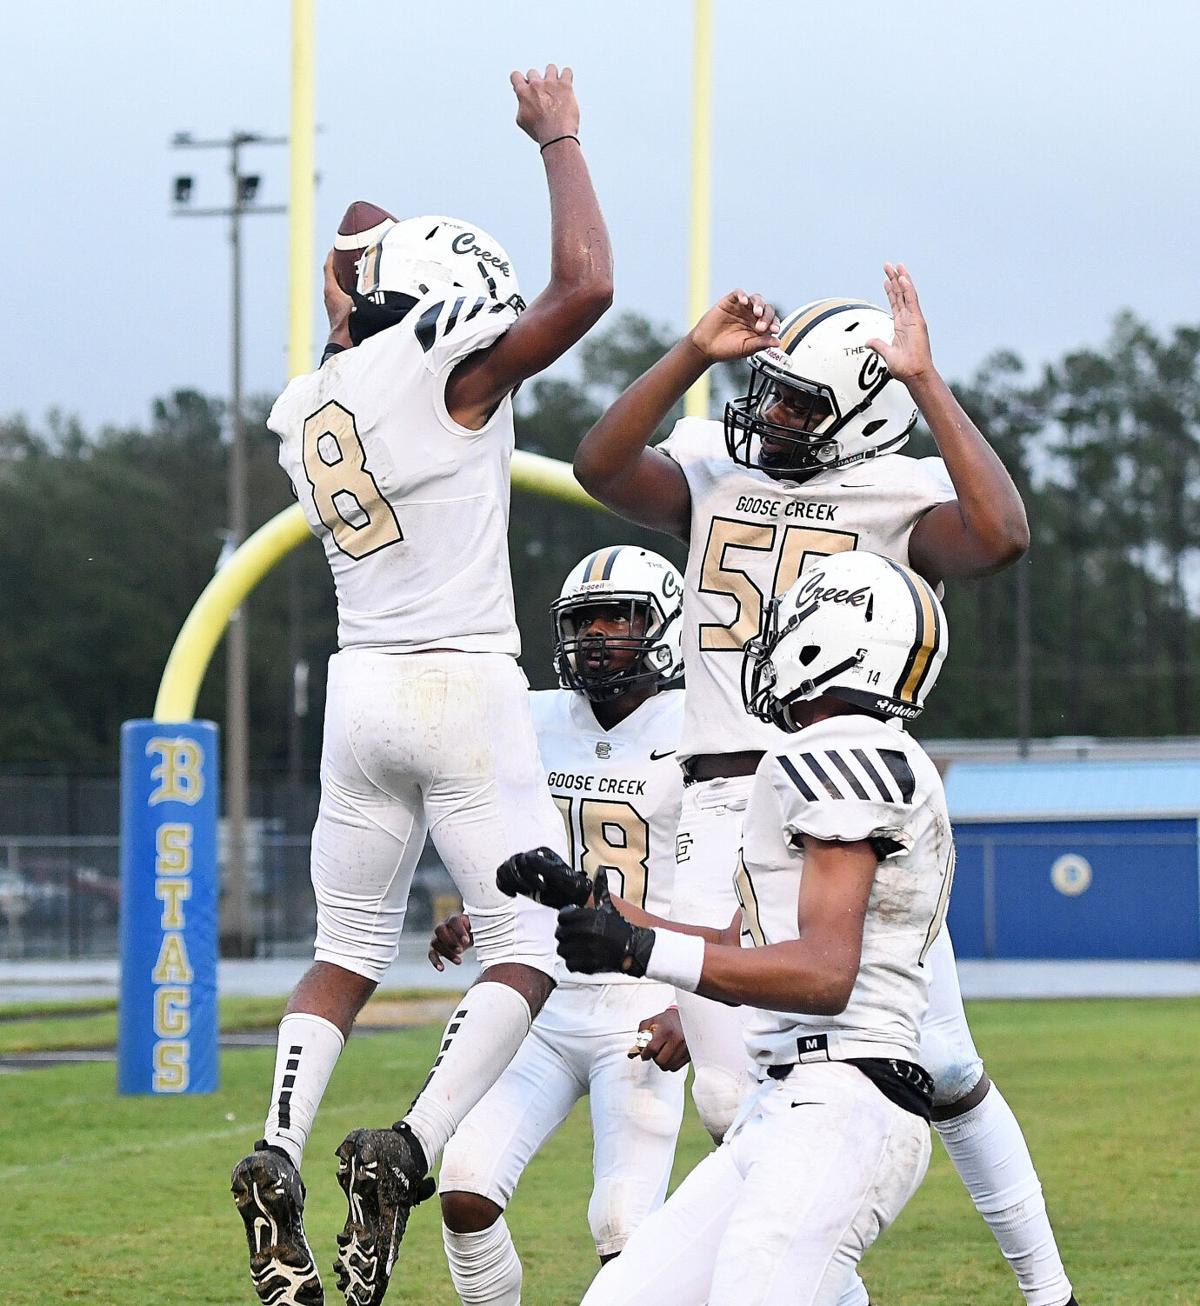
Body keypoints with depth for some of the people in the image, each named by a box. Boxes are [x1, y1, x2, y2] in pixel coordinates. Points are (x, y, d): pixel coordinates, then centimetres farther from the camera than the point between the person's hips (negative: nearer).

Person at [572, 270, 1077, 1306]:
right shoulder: (713, 468, 10)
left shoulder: (900, 495, -1)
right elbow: (600, 467, -7)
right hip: (722, 816, 3)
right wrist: (697, 351, -12)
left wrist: (925, 382, -17)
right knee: (736, 1095, 1)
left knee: (938, 1071, 1)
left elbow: (1001, 538, -22)